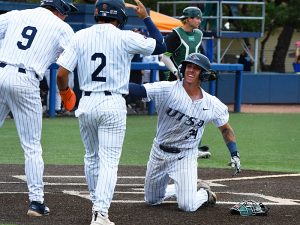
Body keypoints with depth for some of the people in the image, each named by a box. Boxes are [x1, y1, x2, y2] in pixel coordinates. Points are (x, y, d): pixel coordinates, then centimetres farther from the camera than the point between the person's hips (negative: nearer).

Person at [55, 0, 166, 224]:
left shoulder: (80, 36, 0)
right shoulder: (125, 38, -7)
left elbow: (61, 74, -2)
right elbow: (161, 46, 4)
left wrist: (65, 92, 18)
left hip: (86, 104, 3)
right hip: (113, 105, -3)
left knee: (92, 157, 21)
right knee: (109, 161, -4)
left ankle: (97, 204, 31)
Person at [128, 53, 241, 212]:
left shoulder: (213, 105, -8)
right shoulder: (167, 89, -16)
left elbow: (225, 128, 6)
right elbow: (139, 90, -26)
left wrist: (234, 154, -1)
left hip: (185, 157, -1)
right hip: (159, 152, 1)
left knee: (188, 206, -13)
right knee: (151, 200, 15)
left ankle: (204, 194, 22)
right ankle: (180, 189, 43)